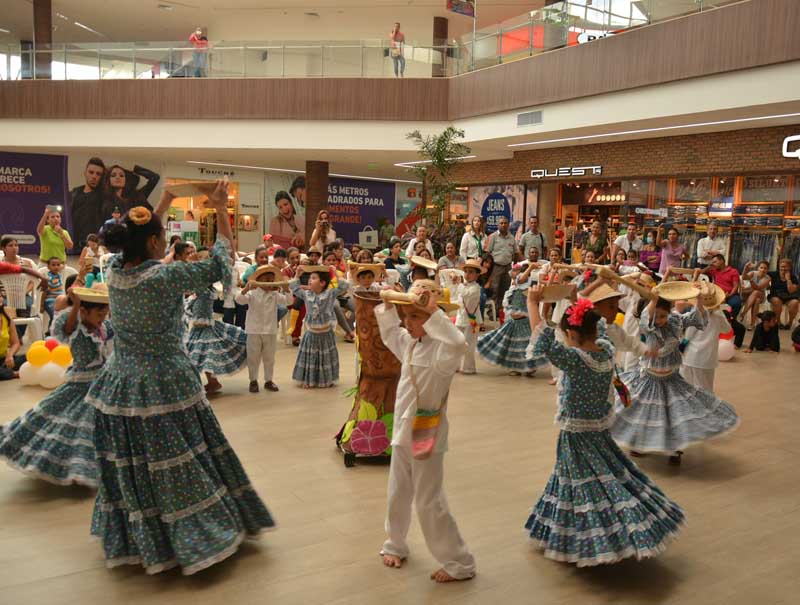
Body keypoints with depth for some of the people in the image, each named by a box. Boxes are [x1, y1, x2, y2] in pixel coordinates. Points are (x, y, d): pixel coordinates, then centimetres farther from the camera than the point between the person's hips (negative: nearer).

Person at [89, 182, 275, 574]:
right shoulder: (165, 277, -20)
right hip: (165, 384, -6)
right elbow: (219, 262, -14)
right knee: (177, 464, 6)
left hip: (122, 385, 7)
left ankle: (136, 538, 32)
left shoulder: (114, 271, -1)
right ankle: (190, 536, 20)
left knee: (130, 466, 16)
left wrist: (165, 202, 24)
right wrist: (221, 209, -6)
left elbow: (136, 238, 19)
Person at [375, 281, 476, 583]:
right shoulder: (410, 342, 4)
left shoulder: (441, 349, -21)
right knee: (397, 495, 21)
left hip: (427, 435, -8)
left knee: (429, 503, 1)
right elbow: (390, 334, 24)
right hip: (403, 431, 8)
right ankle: (395, 545, 44)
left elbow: (458, 343, -45)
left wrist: (434, 312, -37)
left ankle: (459, 563, 18)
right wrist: (388, 306, 9)